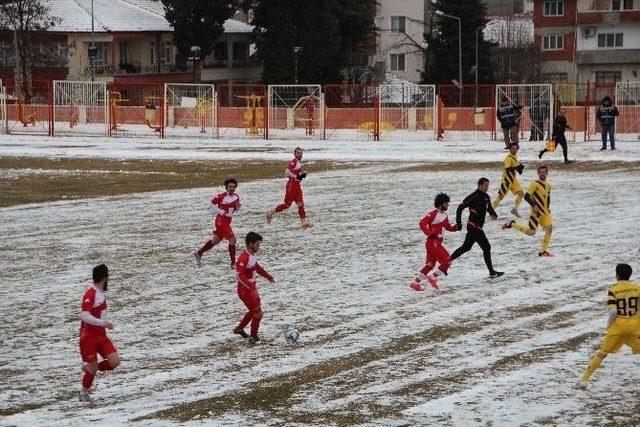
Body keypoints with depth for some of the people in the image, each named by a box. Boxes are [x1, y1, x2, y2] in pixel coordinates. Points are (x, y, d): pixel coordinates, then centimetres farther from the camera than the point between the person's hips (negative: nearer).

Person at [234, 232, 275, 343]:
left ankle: (239, 329, 39)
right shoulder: (244, 258, -27)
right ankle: (253, 337, 15)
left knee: (254, 310, 24)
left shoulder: (253, 255, 3)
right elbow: (239, 275, -36)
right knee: (258, 313, -2)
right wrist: (251, 287, -43)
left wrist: (267, 276, 12)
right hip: (245, 289, -10)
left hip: (251, 287, 10)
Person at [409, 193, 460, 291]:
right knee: (447, 261, -8)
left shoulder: (445, 216, 13)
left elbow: (448, 227, 24)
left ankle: (416, 282, 16)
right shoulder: (434, 214, -13)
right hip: (433, 242, -9)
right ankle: (432, 277, 0)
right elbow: (422, 223, -17)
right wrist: (429, 233, -24)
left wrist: (455, 228, 4)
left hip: (437, 243, 9)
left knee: (430, 264, 13)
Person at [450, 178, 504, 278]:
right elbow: (460, 208, -13)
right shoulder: (474, 197, -15)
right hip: (474, 226, -10)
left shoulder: (486, 197, 10)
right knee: (486, 247, -7)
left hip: (478, 227, 10)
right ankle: (492, 272, -2)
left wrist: (493, 214, -4)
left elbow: (489, 208, 20)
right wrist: (458, 222, -17)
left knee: (466, 247, 18)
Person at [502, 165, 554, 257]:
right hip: (536, 212, -7)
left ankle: (543, 251, 3)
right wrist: (534, 205, -26)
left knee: (549, 229, -7)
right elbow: (526, 196, -16)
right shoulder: (535, 184, -10)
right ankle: (512, 224, 12)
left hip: (545, 212, 7)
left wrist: (548, 208, 16)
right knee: (531, 232, -8)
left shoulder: (548, 185, 14)